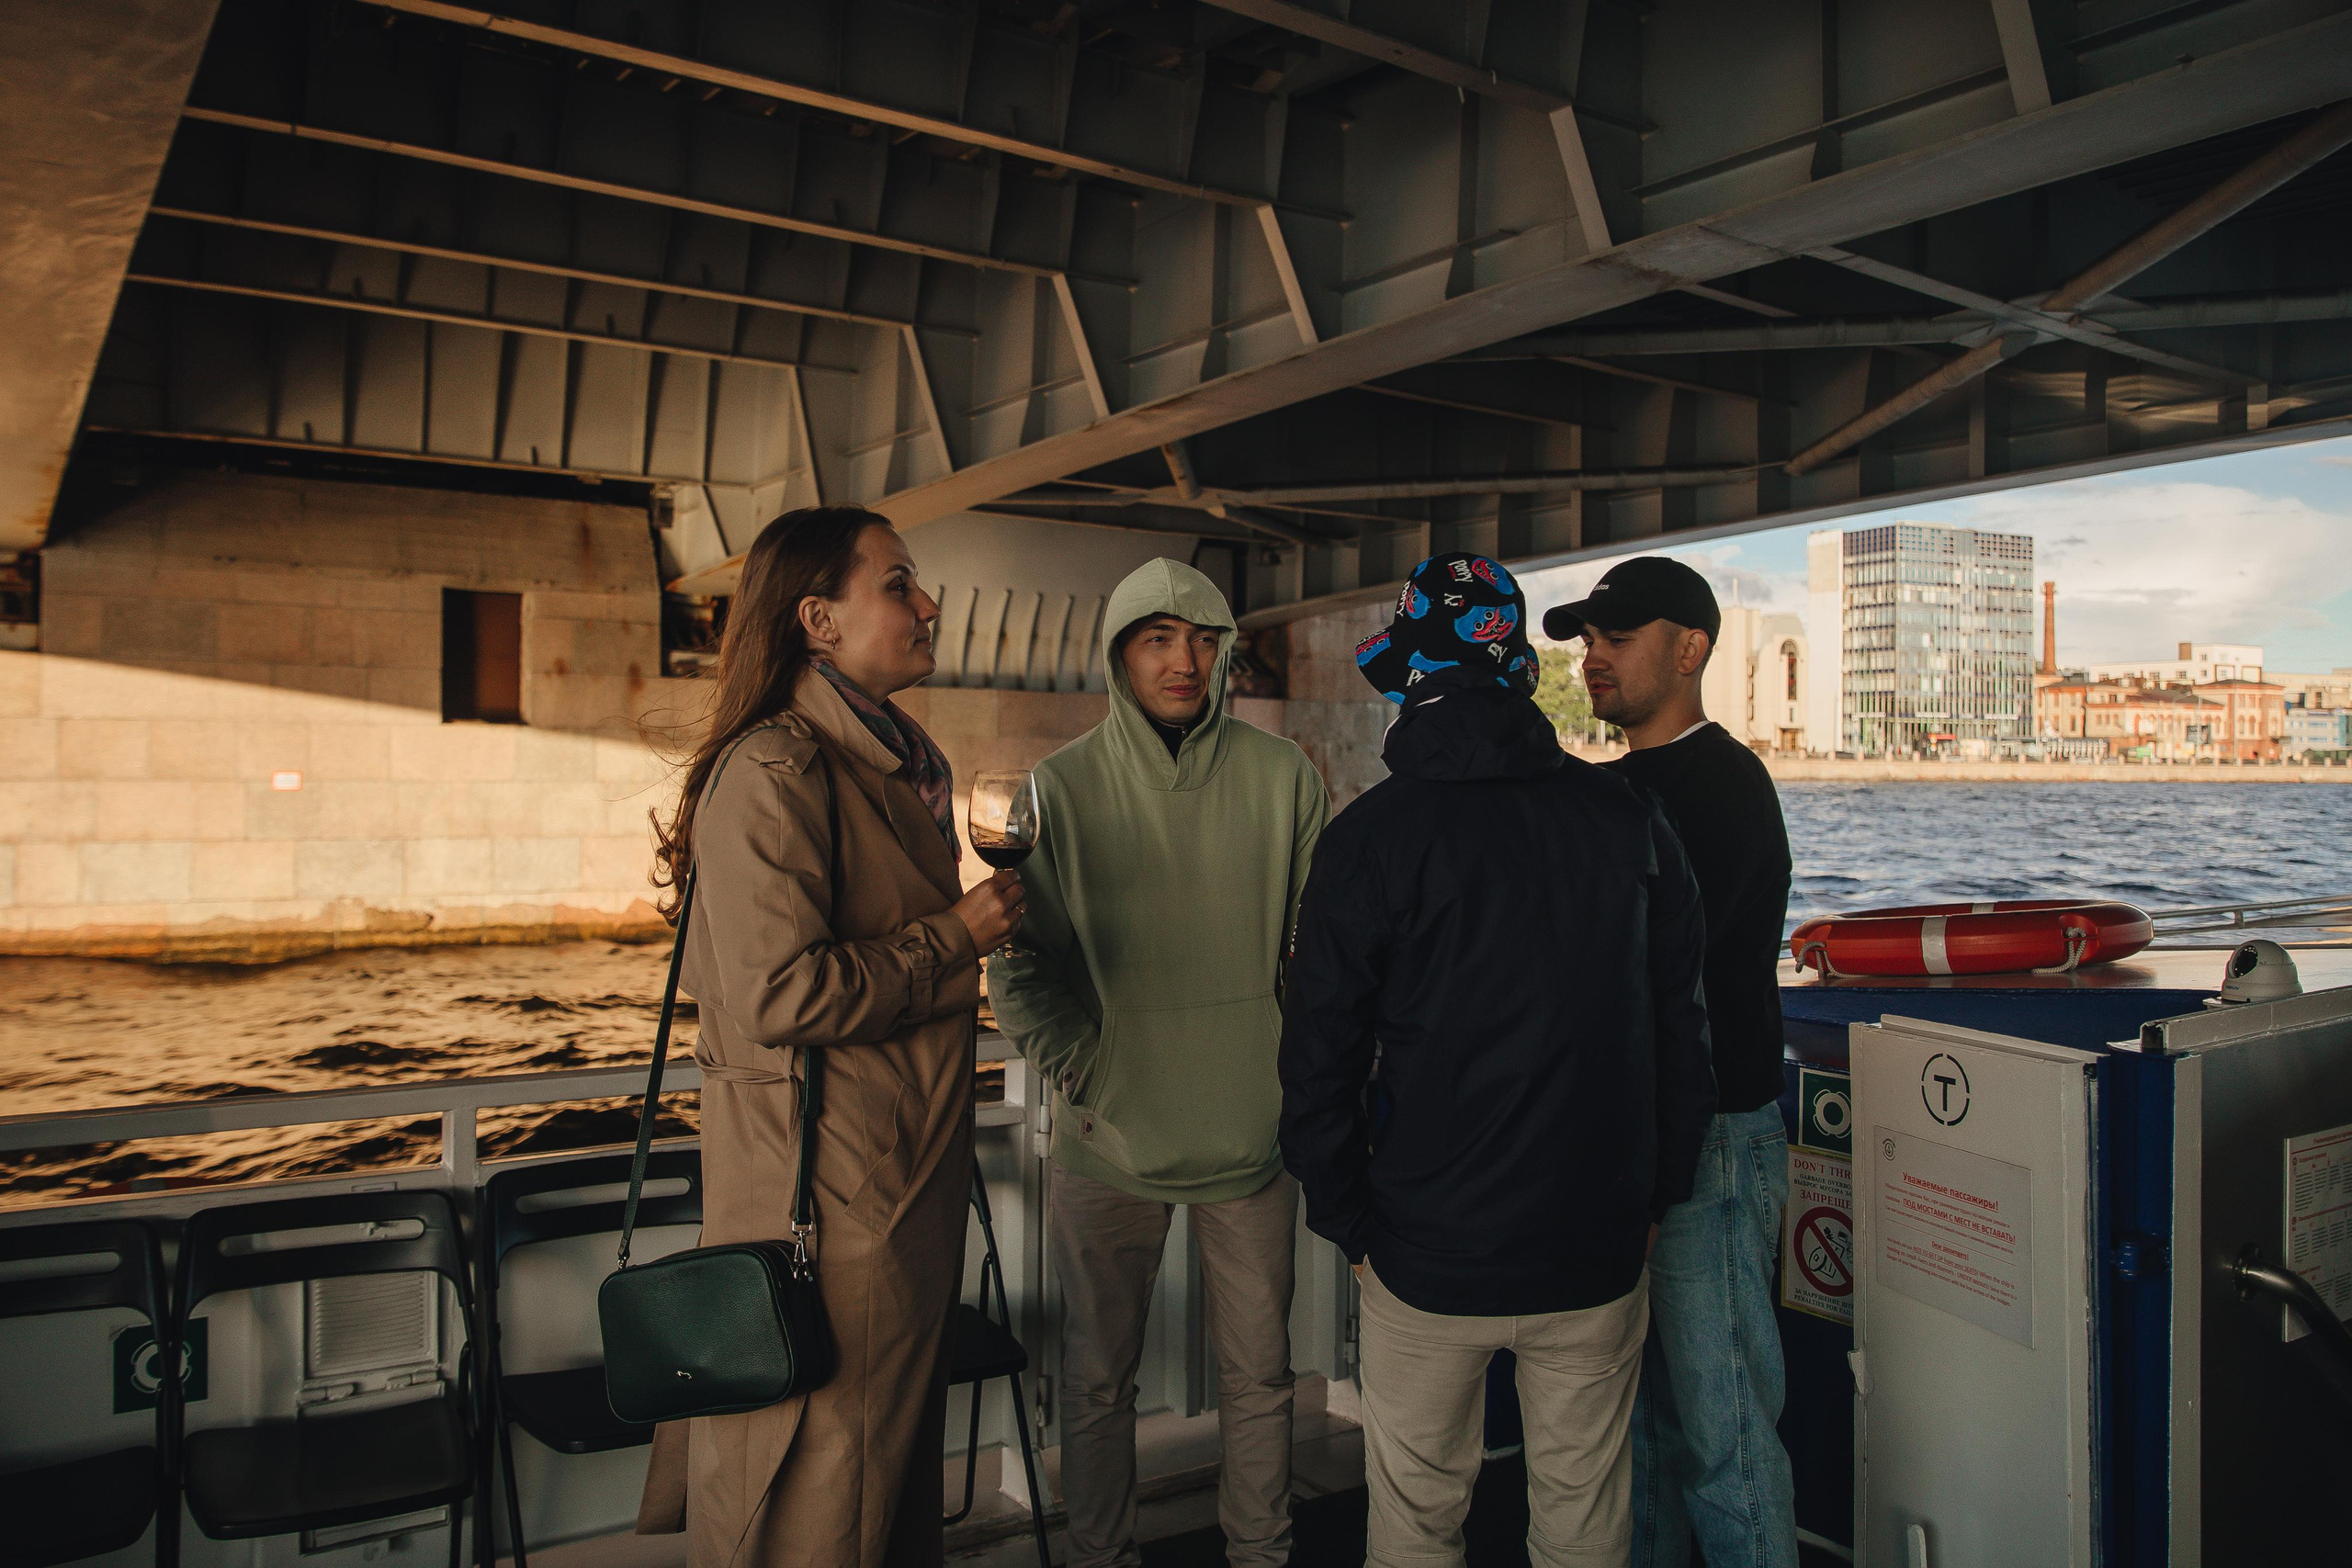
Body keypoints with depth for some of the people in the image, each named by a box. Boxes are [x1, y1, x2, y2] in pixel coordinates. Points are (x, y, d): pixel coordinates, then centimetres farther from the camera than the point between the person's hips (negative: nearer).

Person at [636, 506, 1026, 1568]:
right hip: (824, 1186, -9)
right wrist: (957, 938, -16)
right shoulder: (772, 774, -18)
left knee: (900, 1432, 20)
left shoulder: (904, 762, 12)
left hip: (909, 1175, 9)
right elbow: (782, 993, -25)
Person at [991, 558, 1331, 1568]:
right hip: (1108, 1138, -1)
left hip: (1252, 1132, 1)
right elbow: (1019, 962, -1)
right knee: (1098, 1377, 13)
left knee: (1259, 1373, 15)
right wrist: (1079, 1074, -7)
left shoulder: (1282, 778, -2)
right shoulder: (1062, 787, -4)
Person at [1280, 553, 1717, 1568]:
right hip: (1597, 1254, 3)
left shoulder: (1371, 838, -11)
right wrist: (1657, 1195, 15)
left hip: (1428, 1257, -3)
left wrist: (1348, 1221, 3)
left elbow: (1320, 1056, -10)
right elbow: (1680, 1024, 5)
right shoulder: (1627, 819, -2)